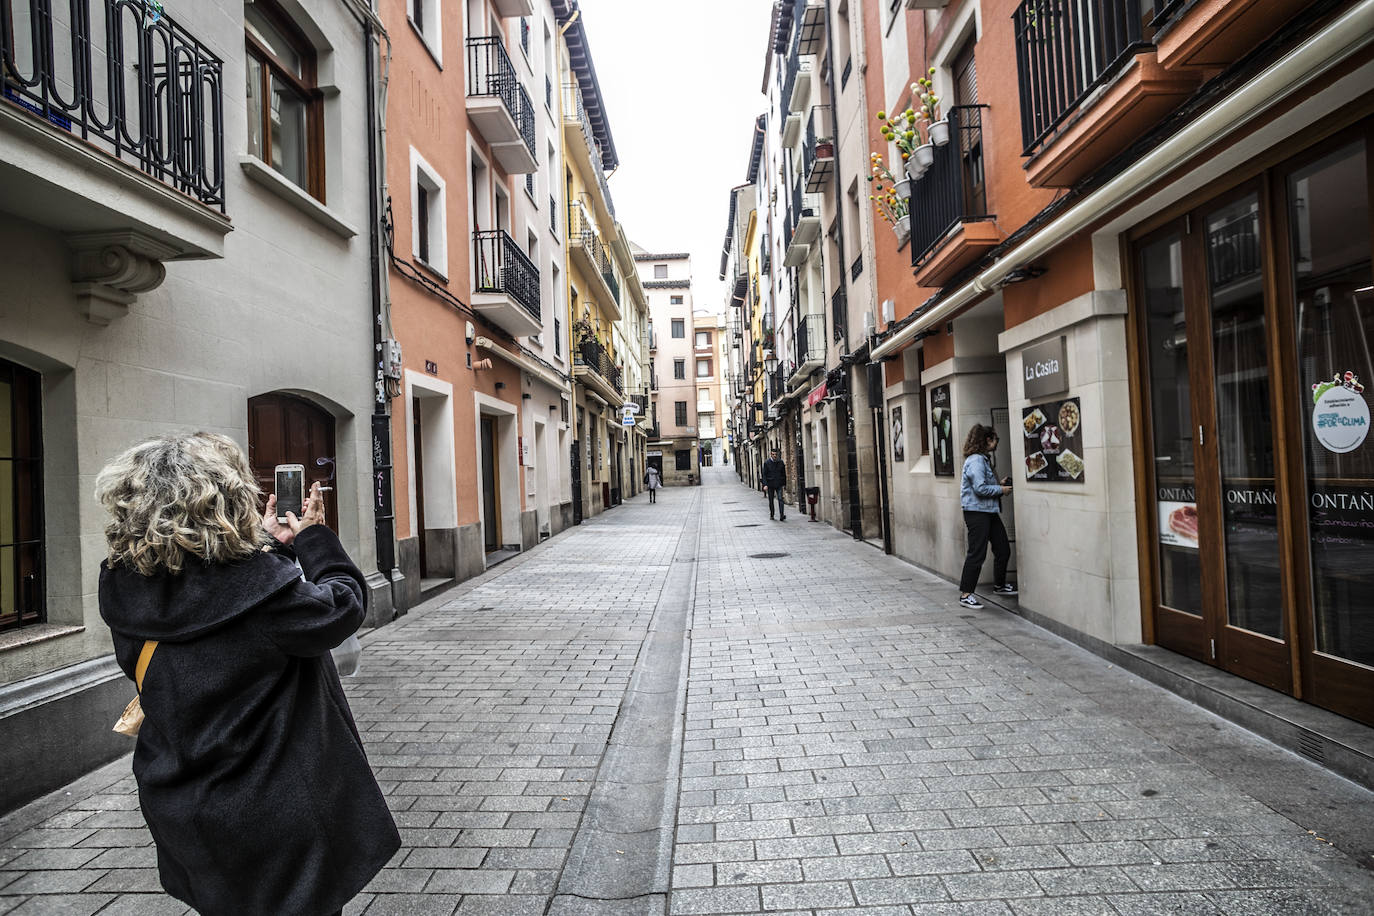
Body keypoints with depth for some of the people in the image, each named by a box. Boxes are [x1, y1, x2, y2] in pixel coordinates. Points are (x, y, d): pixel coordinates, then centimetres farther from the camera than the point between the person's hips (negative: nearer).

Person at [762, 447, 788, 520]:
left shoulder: (780, 462, 5)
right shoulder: (767, 463, -1)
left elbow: (784, 474, 13)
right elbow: (764, 475, -3)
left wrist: (784, 483, 10)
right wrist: (765, 484, -13)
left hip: (779, 484, 0)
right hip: (770, 484, 0)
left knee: (780, 499, -13)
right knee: (771, 500, 10)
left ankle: (781, 516, -18)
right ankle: (771, 515, 26)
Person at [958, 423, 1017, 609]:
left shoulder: (984, 459, 17)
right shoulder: (975, 460, -16)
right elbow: (980, 488, -23)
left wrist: (1000, 484, 10)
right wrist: (1001, 489, -11)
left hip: (990, 511, 10)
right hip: (976, 511, -10)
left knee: (1003, 548, 16)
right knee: (977, 553, -8)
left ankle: (999, 585, 34)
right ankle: (965, 594, -1)